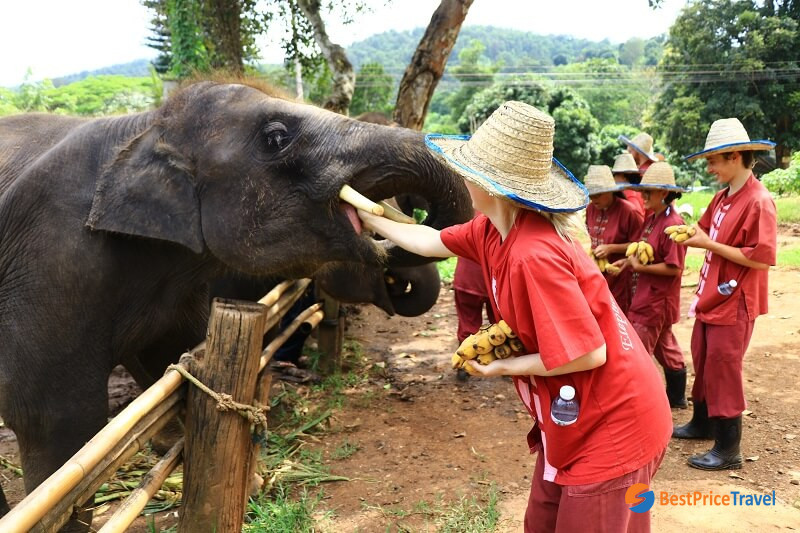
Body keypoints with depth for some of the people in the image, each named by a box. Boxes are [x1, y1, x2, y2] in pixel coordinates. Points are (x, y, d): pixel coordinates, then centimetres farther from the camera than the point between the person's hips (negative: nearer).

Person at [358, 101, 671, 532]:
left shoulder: (534, 254, -31)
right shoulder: (491, 229, -3)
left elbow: (589, 353, -29)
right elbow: (431, 242, 15)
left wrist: (504, 366, -17)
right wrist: (369, 219, 22)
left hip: (611, 426, -9)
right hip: (573, 422, 9)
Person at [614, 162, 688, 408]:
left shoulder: (673, 224, -20)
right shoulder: (651, 219, 7)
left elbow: (674, 268, -23)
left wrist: (639, 267, -19)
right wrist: (627, 261, -2)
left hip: (655, 300, -10)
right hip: (645, 295, 10)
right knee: (664, 347, 21)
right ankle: (676, 396, 36)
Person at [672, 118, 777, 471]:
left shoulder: (758, 201, -18)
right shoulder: (722, 197, 8)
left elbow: (761, 258, -23)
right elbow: (709, 230, 18)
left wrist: (708, 244, -22)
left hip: (734, 304, -9)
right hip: (711, 298, 9)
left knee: (723, 373, 0)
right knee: (703, 365, 20)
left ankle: (728, 450, 13)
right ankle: (702, 424, 39)